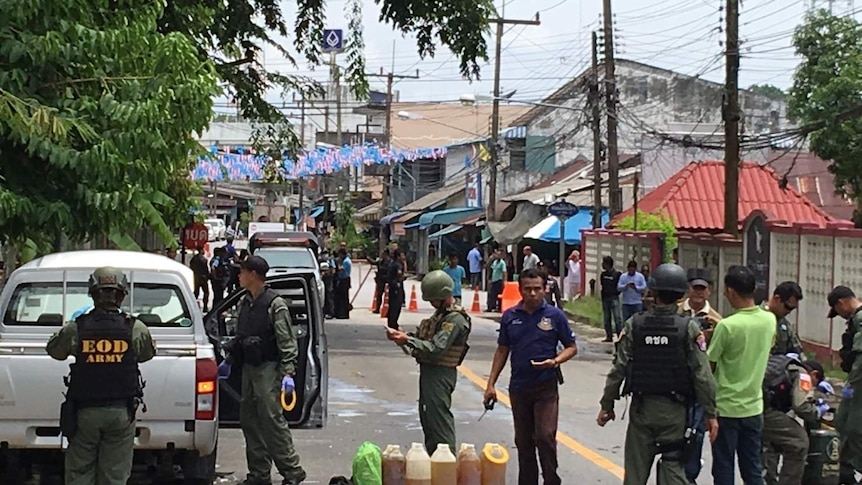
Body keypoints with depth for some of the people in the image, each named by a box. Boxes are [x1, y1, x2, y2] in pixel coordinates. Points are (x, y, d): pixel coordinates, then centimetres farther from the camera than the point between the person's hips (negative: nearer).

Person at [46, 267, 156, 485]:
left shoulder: (75, 329, -6)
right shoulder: (136, 329, -6)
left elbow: (54, 349, 8)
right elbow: (148, 353, 8)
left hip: (85, 412, 0)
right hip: (121, 412, 0)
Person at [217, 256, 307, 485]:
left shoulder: (275, 304, -11)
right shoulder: (244, 303, 13)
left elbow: (287, 342, -13)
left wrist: (288, 373, -19)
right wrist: (228, 361, 27)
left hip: (268, 369, -8)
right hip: (248, 368, 8)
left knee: (272, 419, -9)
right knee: (249, 420, 9)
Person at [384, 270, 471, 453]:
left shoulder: (455, 319, -16)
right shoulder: (440, 314, 16)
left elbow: (436, 348, -25)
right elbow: (423, 339, 19)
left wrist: (408, 340, -23)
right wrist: (400, 335, 3)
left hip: (440, 374, -10)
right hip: (429, 371, 10)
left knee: (439, 417, -10)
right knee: (427, 416, 16)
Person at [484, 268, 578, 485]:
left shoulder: (555, 315, -3)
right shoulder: (510, 317, 4)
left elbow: (571, 347, 3)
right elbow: (502, 351, 12)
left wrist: (555, 361, -17)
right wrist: (491, 384, 7)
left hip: (546, 387, -3)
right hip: (518, 386, 3)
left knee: (545, 436, -13)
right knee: (523, 441, 10)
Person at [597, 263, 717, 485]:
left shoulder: (634, 325, -4)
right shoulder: (689, 328, -9)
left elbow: (619, 369, -4)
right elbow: (702, 375, -10)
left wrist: (607, 404, 6)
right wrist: (710, 413, -2)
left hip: (641, 408, 2)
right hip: (674, 410, -2)